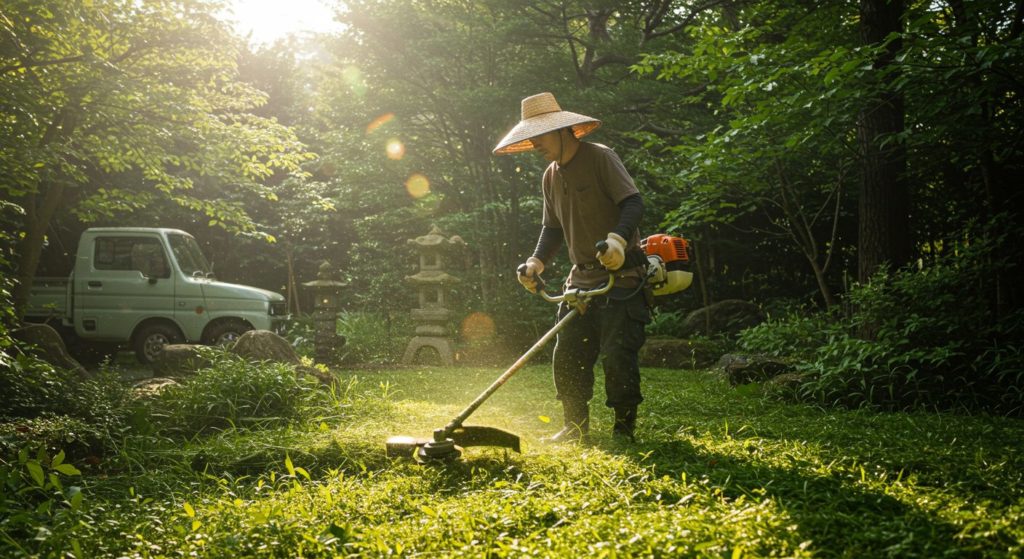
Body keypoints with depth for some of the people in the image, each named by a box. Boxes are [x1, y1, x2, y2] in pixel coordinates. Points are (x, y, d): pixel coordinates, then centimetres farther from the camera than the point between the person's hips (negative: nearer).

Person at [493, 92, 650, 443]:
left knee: (617, 354, -10)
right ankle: (576, 425, 17)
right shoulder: (550, 176, 13)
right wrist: (537, 262, -1)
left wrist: (618, 238, -36)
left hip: (620, 276, -7)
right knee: (567, 356, 5)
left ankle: (625, 427, 3)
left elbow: (633, 203, -18)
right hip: (581, 279, 8)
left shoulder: (600, 158, -10)